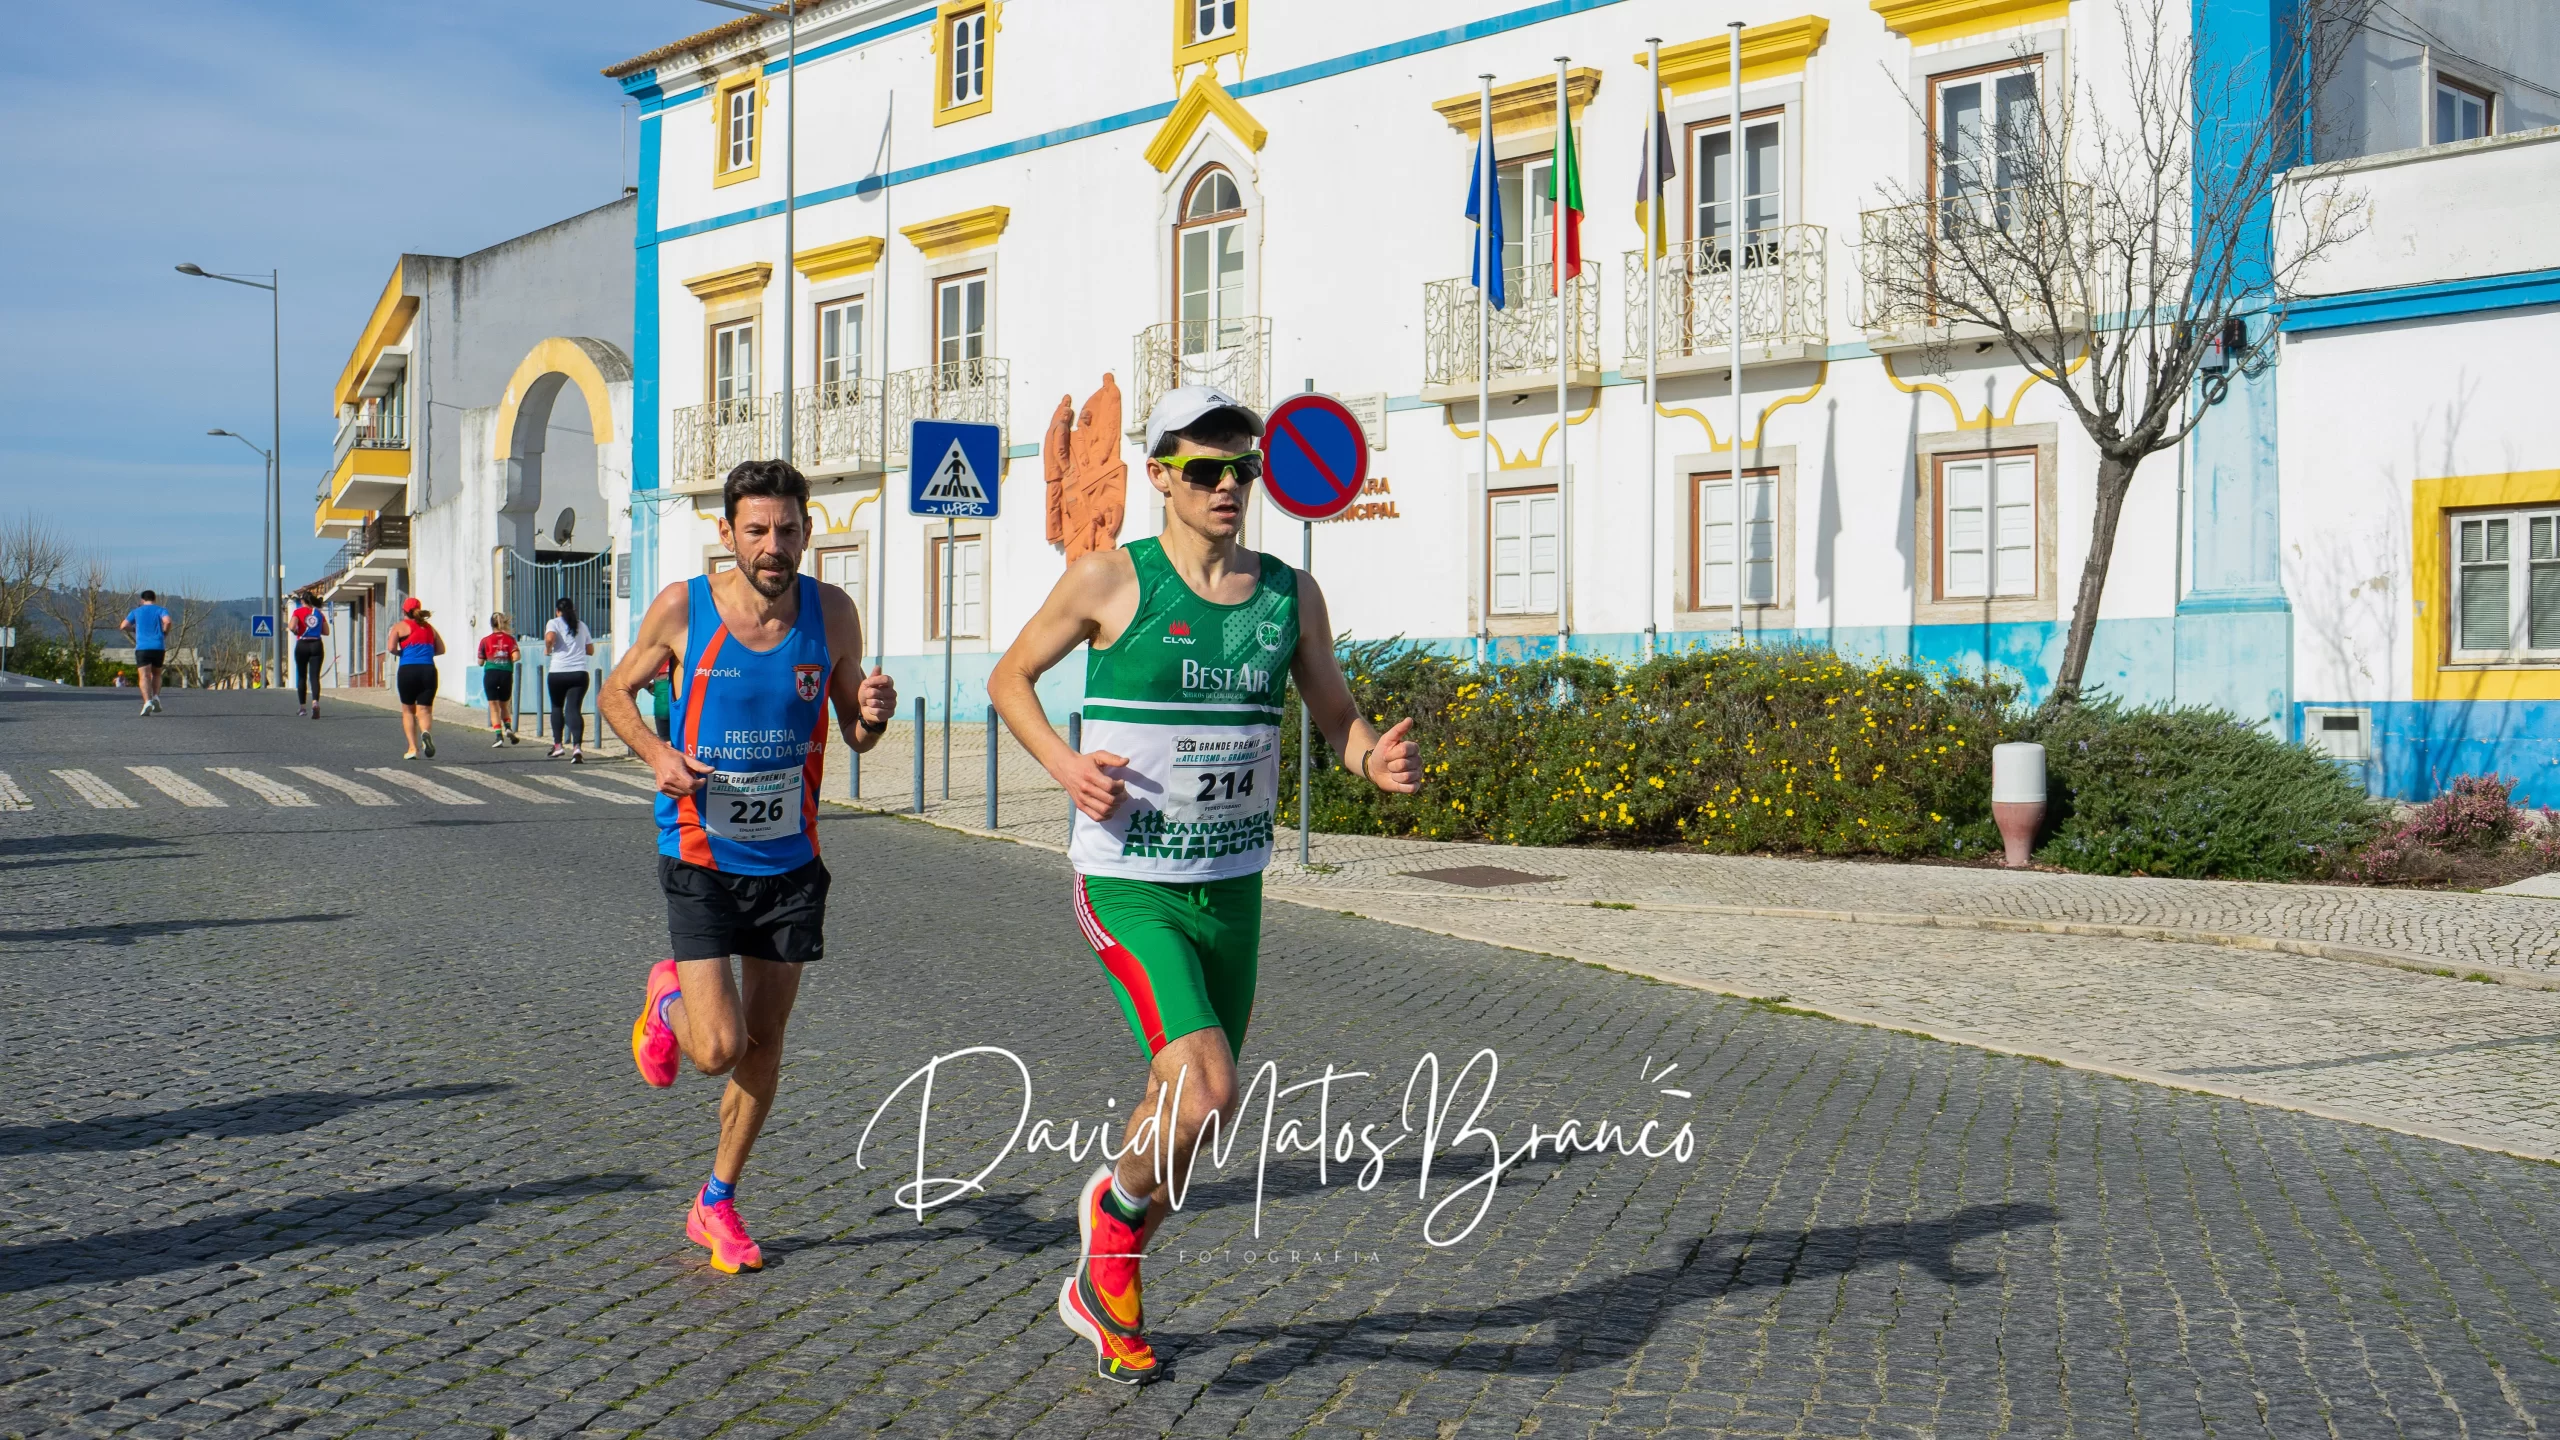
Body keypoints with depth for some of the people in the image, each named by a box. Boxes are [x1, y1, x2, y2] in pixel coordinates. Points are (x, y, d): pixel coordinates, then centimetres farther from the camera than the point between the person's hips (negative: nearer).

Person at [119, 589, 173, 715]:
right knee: (156, 674, 20)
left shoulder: (136, 611, 14)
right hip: (158, 647, 1)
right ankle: (156, 697, -1)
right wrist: (164, 634, 5)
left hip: (142, 647, -1)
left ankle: (147, 701, -30)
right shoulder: (160, 610, 10)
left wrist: (134, 629, 24)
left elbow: (123, 626, 6)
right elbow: (167, 621, -11)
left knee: (144, 676, -10)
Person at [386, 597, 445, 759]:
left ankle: (413, 748, 6)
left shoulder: (400, 626, 7)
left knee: (408, 711, 14)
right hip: (428, 670, 2)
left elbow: (392, 648, -5)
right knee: (424, 710, 0)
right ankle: (426, 732, -34)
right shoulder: (429, 627, 18)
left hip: (407, 670, -2)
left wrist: (401, 653, 14)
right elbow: (441, 649, 15)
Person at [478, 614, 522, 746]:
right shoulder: (510, 638, 2)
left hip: (491, 674, -2)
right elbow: (515, 657, -10)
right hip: (506, 674, 2)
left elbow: (480, 662, 4)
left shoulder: (485, 640, 1)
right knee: (504, 705, 18)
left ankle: (498, 735, -7)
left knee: (494, 707, 3)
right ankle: (508, 728, -4)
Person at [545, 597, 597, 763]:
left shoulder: (554, 623, 2)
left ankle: (557, 744, 21)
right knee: (574, 709, -3)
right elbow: (590, 650, 19)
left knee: (557, 707, 20)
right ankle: (577, 746, -23)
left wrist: (548, 649, 0)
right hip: (580, 673, 2)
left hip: (558, 672, -2)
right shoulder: (581, 626, 15)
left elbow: (550, 638, -19)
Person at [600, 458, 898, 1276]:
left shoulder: (831, 613, -6)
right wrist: (657, 755, -14)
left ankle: (717, 1204, 30)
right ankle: (666, 1000, 26)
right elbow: (615, 693, 5)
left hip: (790, 860, 3)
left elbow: (854, 735, 4)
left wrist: (874, 715, -20)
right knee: (717, 1049, -11)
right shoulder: (682, 609, -11)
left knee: (763, 1044, 10)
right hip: (701, 858, -3)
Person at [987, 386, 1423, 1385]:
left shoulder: (1291, 594, 4)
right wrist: (1064, 765, -16)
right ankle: (1113, 1206, 12)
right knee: (1205, 1090, -22)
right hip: (1126, 884, -5)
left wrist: (1377, 761, -12)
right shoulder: (1112, 579, -8)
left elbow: (1336, 716, 11)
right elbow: (1009, 678, 2)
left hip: (1233, 887, 6)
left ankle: (1101, 1288, 38)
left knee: (1195, 1109, 14)